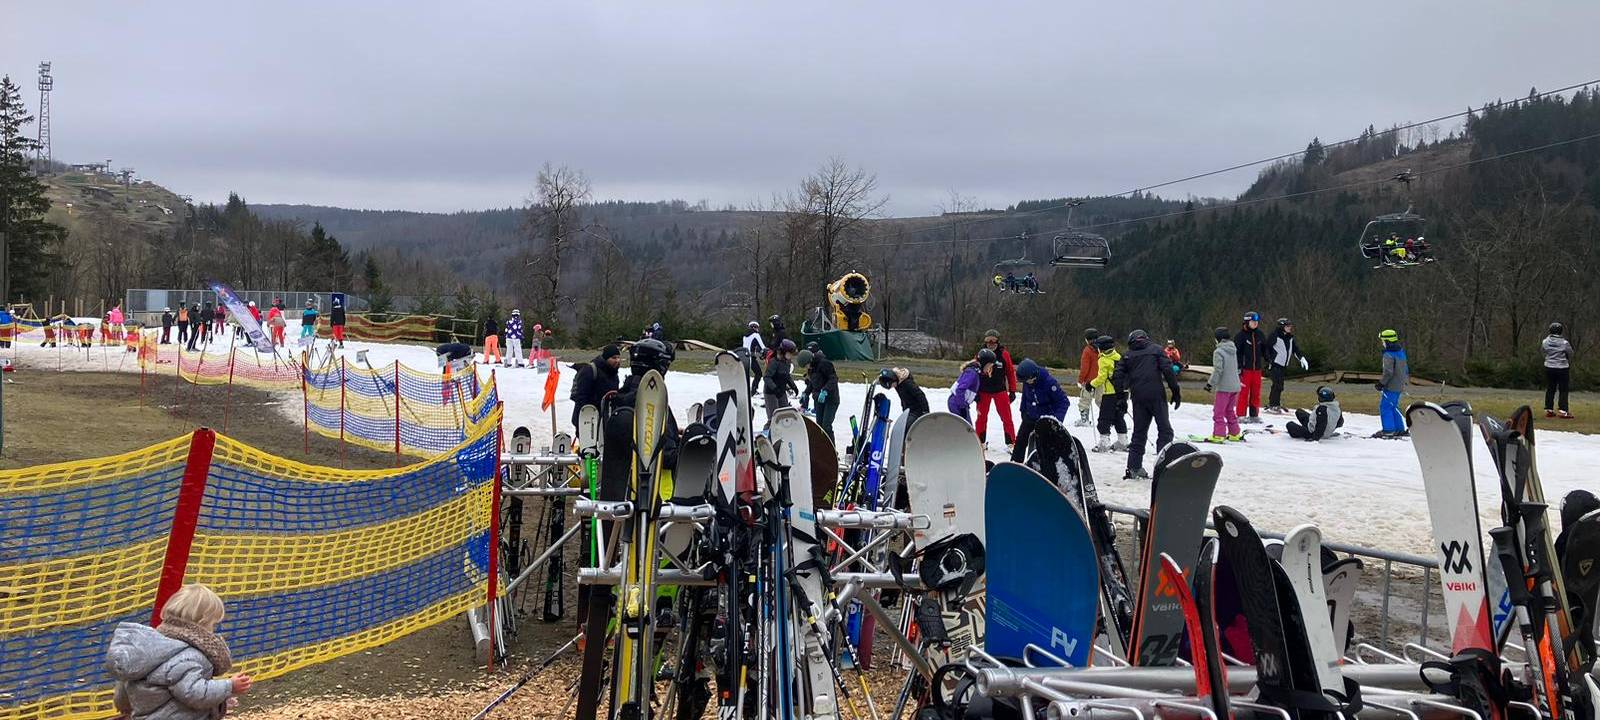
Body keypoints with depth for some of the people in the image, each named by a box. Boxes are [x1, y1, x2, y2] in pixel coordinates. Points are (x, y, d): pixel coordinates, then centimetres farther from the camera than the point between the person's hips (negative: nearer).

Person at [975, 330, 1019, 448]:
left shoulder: (1004, 354, -5)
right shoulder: (981, 354, -3)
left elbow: (1011, 373, 0)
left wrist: (1012, 391, -1)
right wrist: (975, 391, 1)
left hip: (1000, 390, -1)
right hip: (983, 391, 1)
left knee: (1006, 417, -2)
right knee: (981, 417, 8)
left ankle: (1011, 442, 4)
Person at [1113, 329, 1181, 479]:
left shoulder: (1128, 355, 14)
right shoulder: (1156, 350, 6)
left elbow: (1118, 377, 7)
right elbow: (1168, 370, -5)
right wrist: (1176, 391, -2)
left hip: (1138, 398, 3)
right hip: (1156, 395, -3)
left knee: (1139, 432, 11)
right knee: (1164, 430, 2)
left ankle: (1134, 468, 7)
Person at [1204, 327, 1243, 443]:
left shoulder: (1218, 352, -13)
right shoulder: (1233, 350, 11)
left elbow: (1217, 371, -18)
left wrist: (1210, 383, -11)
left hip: (1224, 387, -8)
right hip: (1235, 386, 8)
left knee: (1218, 412, -3)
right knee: (1230, 411, 20)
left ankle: (1218, 435, -6)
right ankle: (1235, 434, 24)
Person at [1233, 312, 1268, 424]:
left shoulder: (1260, 335, 10)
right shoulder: (1241, 335, -6)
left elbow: (1265, 349, 21)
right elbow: (1236, 352, -7)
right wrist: (1238, 368, -11)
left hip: (1257, 368, 5)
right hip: (1245, 368, -5)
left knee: (1256, 393, 8)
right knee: (1244, 392, -4)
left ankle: (1254, 415, 16)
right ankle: (1241, 416, 2)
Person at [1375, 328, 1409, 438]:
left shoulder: (1389, 355, -18)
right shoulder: (1401, 352, 11)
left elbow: (1388, 372, -22)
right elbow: (1405, 369, 18)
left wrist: (1381, 383, -15)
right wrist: (1406, 378, 28)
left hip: (1391, 386, -9)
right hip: (1400, 385, 9)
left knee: (1385, 406, -4)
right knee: (1393, 407, 17)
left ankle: (1388, 430, -6)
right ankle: (1400, 429, 18)